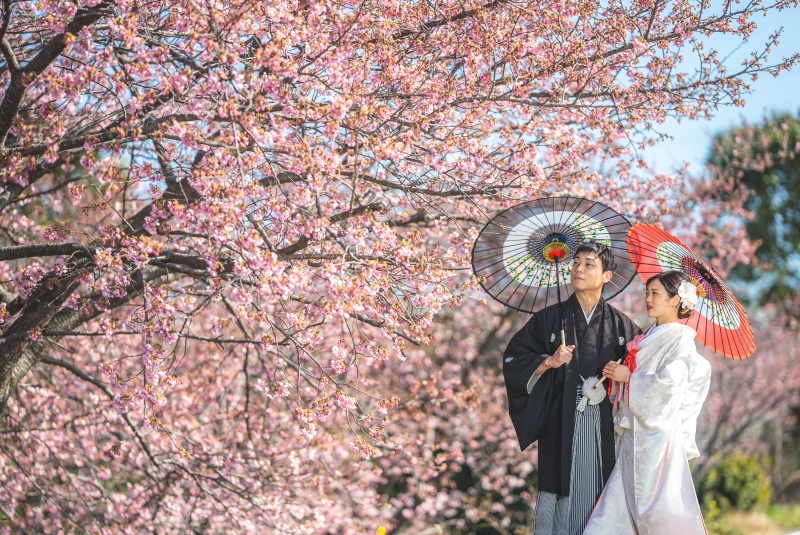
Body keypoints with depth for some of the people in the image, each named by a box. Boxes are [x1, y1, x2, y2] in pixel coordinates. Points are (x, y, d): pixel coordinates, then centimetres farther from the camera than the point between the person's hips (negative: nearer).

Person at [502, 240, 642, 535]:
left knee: (600, 497, 0)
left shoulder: (620, 324, 6)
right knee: (561, 492, -2)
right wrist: (548, 362, -11)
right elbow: (513, 359, 3)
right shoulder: (549, 319, 5)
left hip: (604, 426, 1)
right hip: (561, 425, -1)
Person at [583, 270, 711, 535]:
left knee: (661, 507, -6)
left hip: (658, 432, -8)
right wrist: (619, 372, 4)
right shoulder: (650, 337, 18)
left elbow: (668, 382, -19)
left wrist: (629, 376, -10)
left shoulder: (680, 339, -7)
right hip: (635, 433, 8)